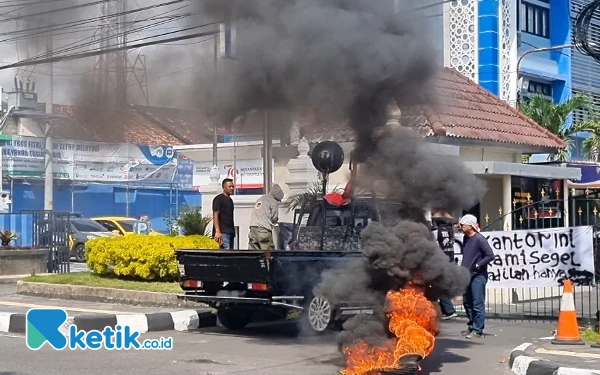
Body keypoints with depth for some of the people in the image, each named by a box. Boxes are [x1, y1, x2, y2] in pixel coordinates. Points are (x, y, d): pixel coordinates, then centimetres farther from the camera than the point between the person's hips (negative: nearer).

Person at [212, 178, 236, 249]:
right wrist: (217, 232, -21)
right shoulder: (219, 199, -3)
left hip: (230, 232, 9)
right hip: (223, 232, -9)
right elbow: (215, 215, -11)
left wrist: (233, 231, 17)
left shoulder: (230, 200, 21)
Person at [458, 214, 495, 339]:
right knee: (467, 302, 14)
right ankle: (471, 326, 26)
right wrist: (463, 267, 10)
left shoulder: (479, 239, -13)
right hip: (467, 275, 8)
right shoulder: (466, 238, 10)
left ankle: (478, 330, 0)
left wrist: (478, 265, -14)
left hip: (478, 276, -8)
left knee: (478, 304, -5)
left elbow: (490, 255, -17)